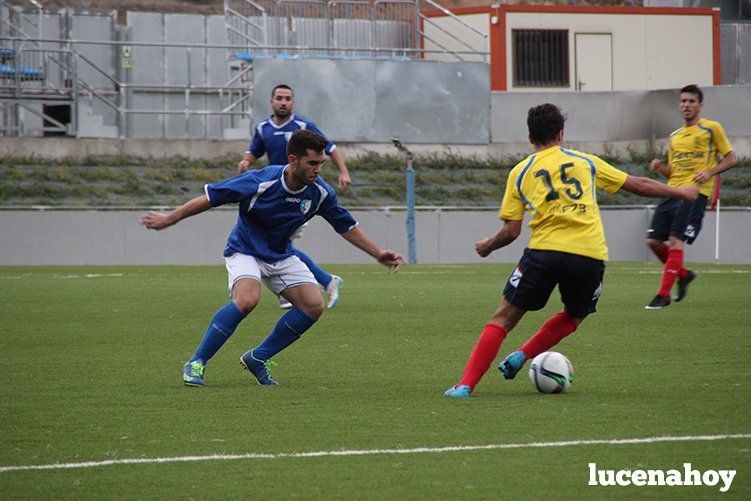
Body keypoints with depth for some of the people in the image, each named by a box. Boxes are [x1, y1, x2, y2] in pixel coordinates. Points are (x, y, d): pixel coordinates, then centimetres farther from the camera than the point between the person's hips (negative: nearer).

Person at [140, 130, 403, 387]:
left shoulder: (320, 193, -13)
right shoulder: (260, 182, -27)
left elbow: (346, 226, 4)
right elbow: (211, 197, -18)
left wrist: (378, 254, 2)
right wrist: (168, 219, -12)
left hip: (281, 255, 6)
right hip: (245, 250, -6)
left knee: (313, 306, -10)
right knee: (247, 299, -32)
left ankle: (258, 358, 5)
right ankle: (196, 364, -21)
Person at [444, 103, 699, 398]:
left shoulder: (520, 172, 14)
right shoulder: (585, 162, 18)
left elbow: (511, 231, 9)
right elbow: (639, 185, 24)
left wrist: (487, 247, 30)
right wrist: (681, 192, 37)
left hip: (544, 251, -1)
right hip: (590, 255, 1)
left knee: (503, 319, 5)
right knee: (575, 316, 27)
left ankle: (466, 385, -8)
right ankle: (522, 356, 9)